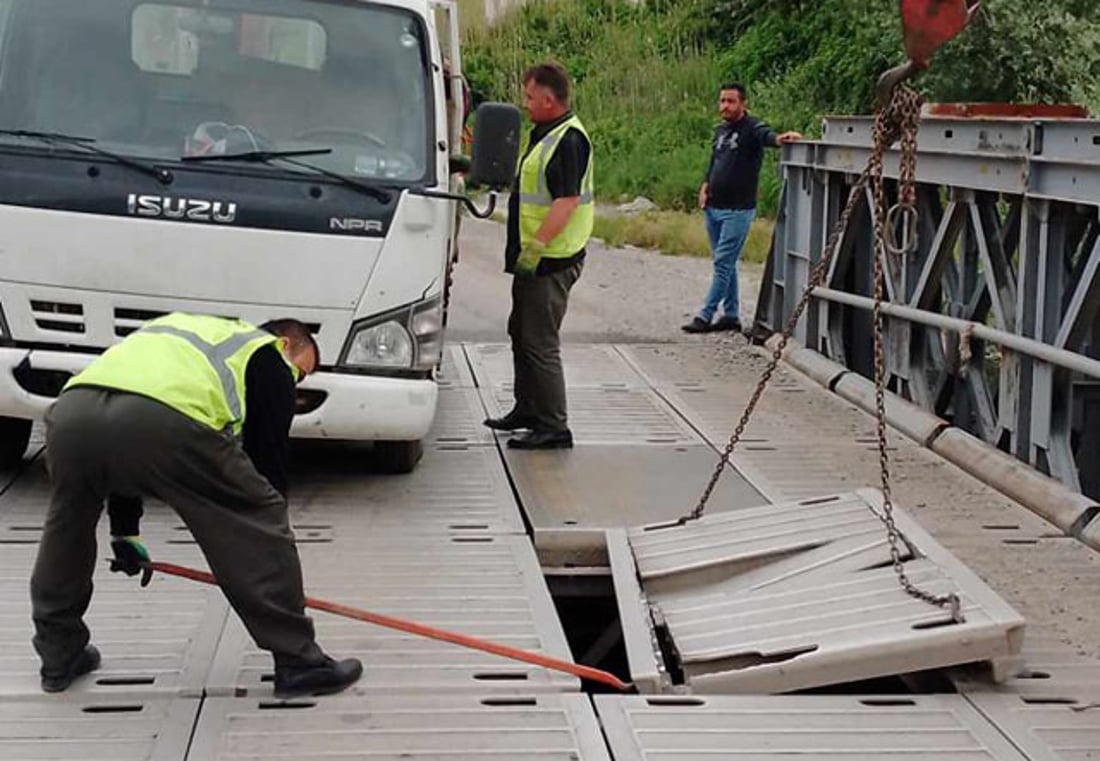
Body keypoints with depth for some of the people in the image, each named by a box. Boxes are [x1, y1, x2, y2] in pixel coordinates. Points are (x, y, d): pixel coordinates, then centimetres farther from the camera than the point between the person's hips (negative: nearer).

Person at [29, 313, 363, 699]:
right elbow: (268, 461, 20)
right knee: (261, 521, 11)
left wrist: (124, 530, 47)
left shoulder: (178, 330, 44)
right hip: (166, 424, -6)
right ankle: (298, 662, 15)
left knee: (67, 522, 35)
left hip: (71, 408, 6)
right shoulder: (269, 357, 25)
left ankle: (59, 656, 41)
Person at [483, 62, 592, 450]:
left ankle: (553, 427, -2)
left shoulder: (569, 139, -18)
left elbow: (568, 201, -25)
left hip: (551, 259, -11)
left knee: (540, 343, -8)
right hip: (534, 258, 11)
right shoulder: (544, 134, 14)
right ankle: (528, 410, 33)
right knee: (521, 333, 20)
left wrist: (536, 246, -25)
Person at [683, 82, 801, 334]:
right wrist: (705, 186, 11)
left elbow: (765, 135, -32)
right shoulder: (720, 131, 14)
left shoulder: (752, 128, -10)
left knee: (723, 263, -7)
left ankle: (705, 316, -5)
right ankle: (731, 316, 19)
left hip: (738, 210, -8)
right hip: (713, 209, 8)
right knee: (725, 263, 12)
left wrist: (778, 139, -55)